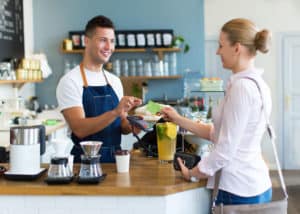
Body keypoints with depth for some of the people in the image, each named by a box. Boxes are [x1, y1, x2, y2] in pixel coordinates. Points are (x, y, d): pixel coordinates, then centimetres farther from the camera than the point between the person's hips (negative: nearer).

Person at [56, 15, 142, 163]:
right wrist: (115, 112, -28)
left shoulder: (115, 81, 11)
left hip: (115, 158, 6)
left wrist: (131, 125, -5)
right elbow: (79, 129, -18)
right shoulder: (70, 81, -7)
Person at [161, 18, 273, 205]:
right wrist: (179, 120, 15)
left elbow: (225, 149, -20)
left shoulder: (241, 86, -20)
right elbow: (218, 133, 13)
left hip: (238, 191, -9)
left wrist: (191, 174, -6)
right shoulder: (256, 83, 9)